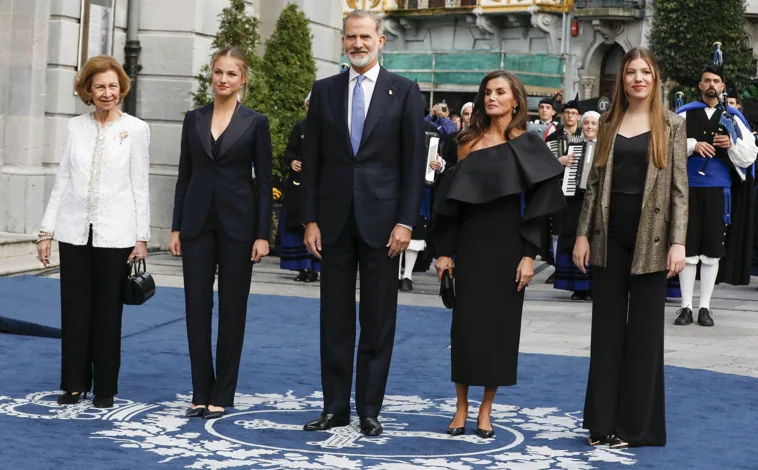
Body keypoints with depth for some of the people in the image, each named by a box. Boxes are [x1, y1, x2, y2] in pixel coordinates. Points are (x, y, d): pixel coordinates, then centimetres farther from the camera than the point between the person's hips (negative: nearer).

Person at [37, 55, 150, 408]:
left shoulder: (135, 129, -1)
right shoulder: (75, 127, 6)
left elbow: (140, 186, -1)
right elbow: (62, 180, 8)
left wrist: (142, 238, -4)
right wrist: (47, 230, 6)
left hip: (115, 233, -2)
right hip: (75, 230, 3)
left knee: (108, 312, 4)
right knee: (74, 309, 6)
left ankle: (105, 388, 14)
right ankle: (74, 384, 17)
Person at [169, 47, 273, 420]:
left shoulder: (255, 123, -1)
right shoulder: (194, 119, 7)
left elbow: (264, 181, -3)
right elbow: (184, 175, 9)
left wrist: (263, 234, -9)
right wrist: (176, 227, 4)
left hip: (237, 223, -3)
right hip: (198, 222, 3)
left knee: (232, 309, 3)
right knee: (197, 307, 2)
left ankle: (222, 395, 11)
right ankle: (201, 393, 12)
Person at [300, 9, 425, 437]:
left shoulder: (404, 91, 0)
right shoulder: (324, 91, 7)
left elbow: (415, 162, -3)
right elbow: (312, 160, 7)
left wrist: (405, 222, -9)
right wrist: (311, 219, 1)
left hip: (382, 220, -2)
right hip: (335, 220, 2)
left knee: (378, 321, 4)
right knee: (335, 319, 7)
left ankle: (370, 409, 12)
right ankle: (335, 407, 15)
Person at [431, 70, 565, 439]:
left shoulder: (527, 146, -1)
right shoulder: (469, 143, 6)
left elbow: (537, 204, -5)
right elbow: (451, 198, 6)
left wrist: (529, 255, -12)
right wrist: (444, 251, 1)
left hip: (507, 246, -2)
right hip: (470, 244, 2)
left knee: (501, 324, 3)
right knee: (465, 323, 2)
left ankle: (485, 410, 13)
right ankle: (461, 406, 12)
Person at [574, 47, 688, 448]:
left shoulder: (671, 125, 1)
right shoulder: (609, 123, 8)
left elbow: (679, 187, -3)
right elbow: (595, 181, 9)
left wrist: (678, 241, -12)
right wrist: (583, 233, 3)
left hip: (650, 237, -2)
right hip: (609, 235, 3)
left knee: (644, 330, 3)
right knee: (607, 328, 6)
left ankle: (636, 423, 10)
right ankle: (602, 421, 13)